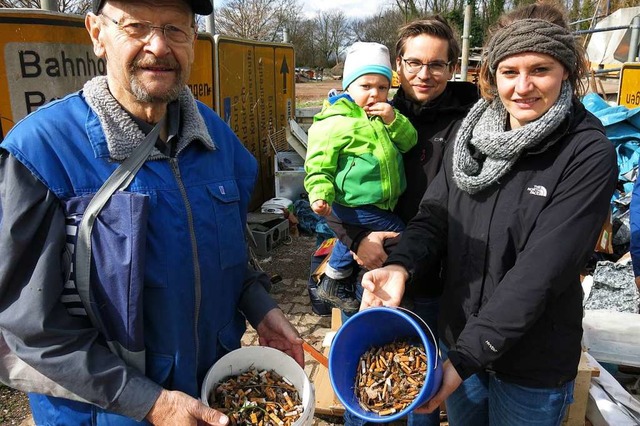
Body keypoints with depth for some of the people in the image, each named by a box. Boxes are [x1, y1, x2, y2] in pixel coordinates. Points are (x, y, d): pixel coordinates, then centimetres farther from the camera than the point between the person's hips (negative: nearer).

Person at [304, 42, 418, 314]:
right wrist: (319, 193, -25)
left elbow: (409, 142, 4)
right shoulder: (335, 121, -15)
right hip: (355, 205, -8)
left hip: (382, 200, 9)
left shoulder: (385, 115, 9)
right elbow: (319, 162, -14)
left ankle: (334, 282, 46)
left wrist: (393, 120, -12)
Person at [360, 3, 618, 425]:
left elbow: (542, 269, -23)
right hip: (457, 338, 4)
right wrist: (400, 264, -25)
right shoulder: (472, 133, -2)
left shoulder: (589, 155, -17)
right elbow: (434, 214, -4)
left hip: (533, 367, -4)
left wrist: (467, 356, -26)